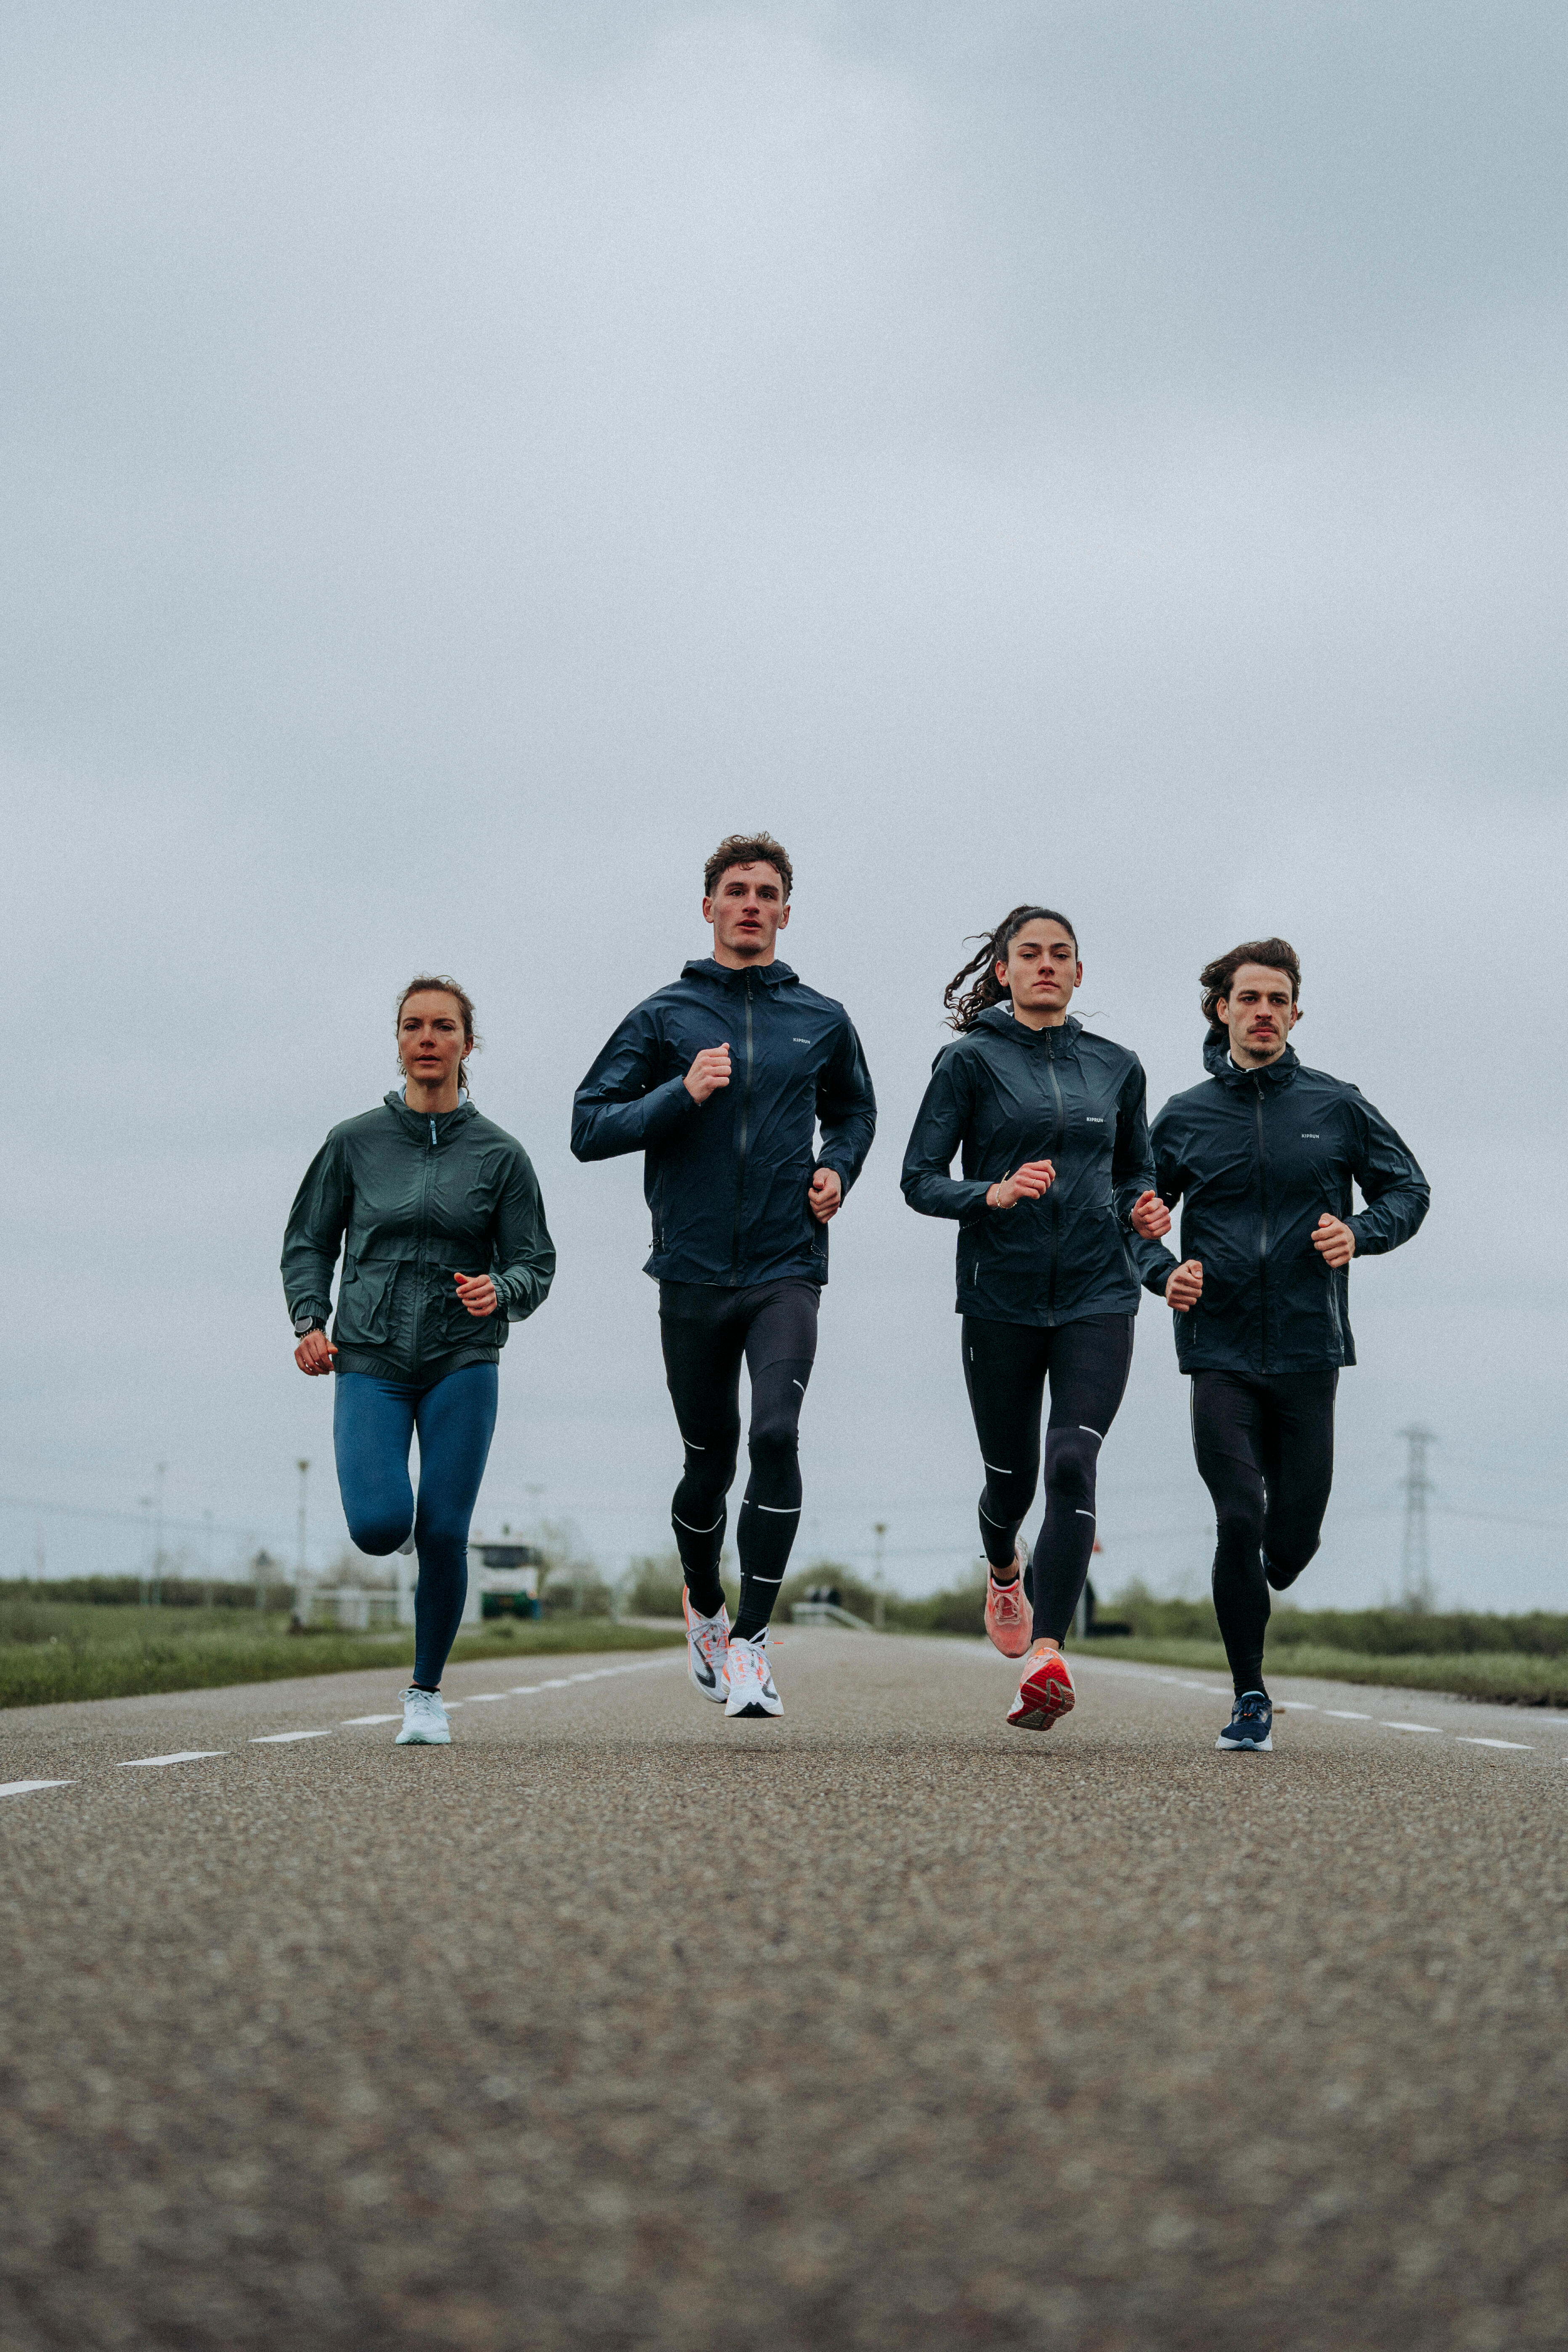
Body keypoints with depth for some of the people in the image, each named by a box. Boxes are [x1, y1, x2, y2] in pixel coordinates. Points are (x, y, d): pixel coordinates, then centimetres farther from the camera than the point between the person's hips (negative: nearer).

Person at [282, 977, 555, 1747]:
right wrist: (309, 1320, -6)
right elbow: (309, 1242, 10)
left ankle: (427, 1693, 12)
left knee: (444, 1535, -8)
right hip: (370, 1363, 0)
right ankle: (400, 1511, 22)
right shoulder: (355, 1143, 3)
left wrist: (501, 1290, -17)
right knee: (377, 1528, -18)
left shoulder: (500, 1154, 2)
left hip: (463, 1364, 0)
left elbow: (536, 1265, 5)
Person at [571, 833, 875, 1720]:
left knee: (777, 1435, -19)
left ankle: (753, 1642, -15)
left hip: (788, 1271, 0)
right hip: (693, 1272, 0)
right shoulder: (664, 1016, 3)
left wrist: (837, 1168, 7)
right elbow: (590, 1127, 0)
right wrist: (681, 1094, -14)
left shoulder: (822, 1020, 9)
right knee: (710, 1456, 10)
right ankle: (704, 1607, 37)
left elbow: (855, 1110, 27)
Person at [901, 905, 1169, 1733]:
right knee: (1012, 1474, 10)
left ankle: (1046, 1658, -26)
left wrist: (1141, 1208, 2)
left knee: (1072, 1463, -18)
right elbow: (919, 1180, -2)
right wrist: (993, 1194, -20)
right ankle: (1004, 1570, 47)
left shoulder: (1116, 1067, 11)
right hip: (1001, 1297, -1)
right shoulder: (971, 1060, 1)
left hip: (1097, 1293, 1)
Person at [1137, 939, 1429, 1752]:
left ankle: (1254, 1598, 40)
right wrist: (1165, 1272, -7)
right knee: (1239, 1519, -13)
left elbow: (1408, 1189, 12)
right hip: (1221, 1356, -1)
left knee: (1295, 1534, 4)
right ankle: (1250, 1699, 0)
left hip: (1309, 1352, 1)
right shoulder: (1184, 1118, 6)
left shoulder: (1337, 1107, 4)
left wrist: (1360, 1233, -8)